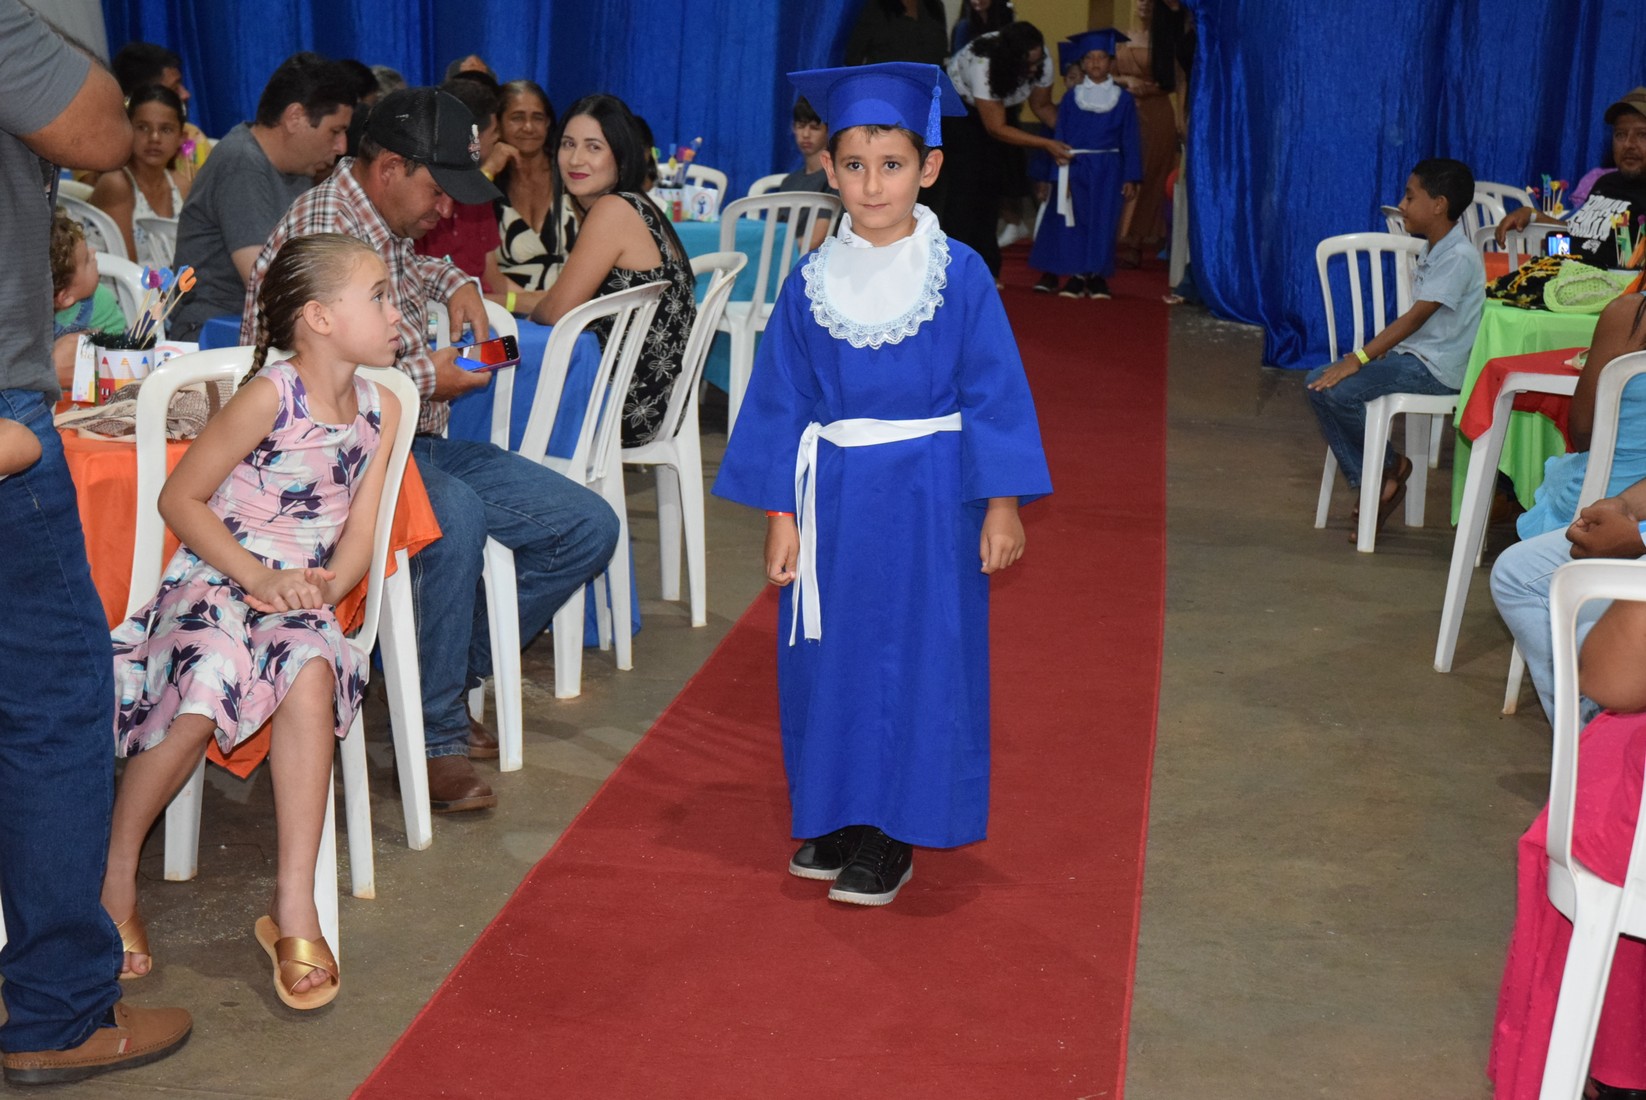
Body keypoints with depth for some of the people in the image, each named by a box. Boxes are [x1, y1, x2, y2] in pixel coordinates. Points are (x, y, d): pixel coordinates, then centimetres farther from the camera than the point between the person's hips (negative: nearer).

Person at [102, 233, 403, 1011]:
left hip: (302, 599, 4)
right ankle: (114, 875, -9)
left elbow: (359, 533, 8)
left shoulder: (379, 410, 8)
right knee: (209, 689, -34)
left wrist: (327, 584, -13)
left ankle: (294, 908, -27)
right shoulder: (270, 397, -9)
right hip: (213, 583, -4)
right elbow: (179, 498, -6)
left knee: (311, 673, -32)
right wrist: (257, 576, -16)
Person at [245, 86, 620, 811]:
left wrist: (453, 281, 17)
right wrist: (428, 378, -18)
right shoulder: (320, 231, -16)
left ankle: (453, 673, 9)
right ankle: (434, 737, -26)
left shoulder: (387, 224, 13)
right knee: (455, 514, -41)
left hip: (415, 441, 10)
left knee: (588, 527, 1)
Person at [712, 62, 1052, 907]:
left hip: (928, 498, -3)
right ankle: (836, 817, 25)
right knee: (830, 656, 9)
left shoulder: (959, 276, -6)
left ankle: (892, 833, 13)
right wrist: (779, 514, 1)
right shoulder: (812, 285, 1)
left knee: (916, 660, 2)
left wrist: (1000, 504, -7)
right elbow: (783, 403, 5)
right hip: (835, 498, 3)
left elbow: (993, 392, -3)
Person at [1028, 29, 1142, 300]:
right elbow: (1060, 137, 2)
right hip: (1076, 168, 0)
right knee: (1074, 221, -3)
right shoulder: (1071, 97, 3)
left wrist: (1130, 178, -1)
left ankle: (1097, 275, 8)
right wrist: (1058, 174, -5)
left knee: (1103, 223, 0)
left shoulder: (1122, 99, 4)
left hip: (1108, 171, 0)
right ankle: (1076, 275, 3)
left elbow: (1130, 140, 5)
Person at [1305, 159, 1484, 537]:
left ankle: (1390, 467, -1)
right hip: (1410, 354, 10)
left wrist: (1359, 359, -26)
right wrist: (1373, 352, 2)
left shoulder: (1459, 257, -16)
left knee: (1338, 391, -24)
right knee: (1318, 381, -4)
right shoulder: (1432, 250, 15)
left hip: (1437, 369, -10)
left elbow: (1415, 317, -23)